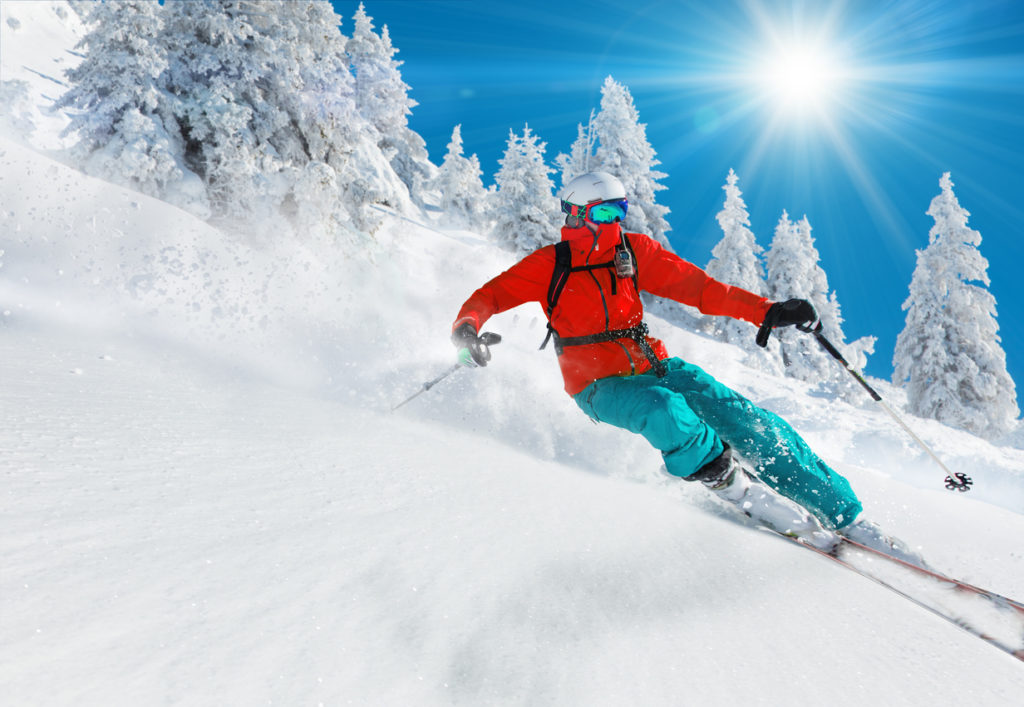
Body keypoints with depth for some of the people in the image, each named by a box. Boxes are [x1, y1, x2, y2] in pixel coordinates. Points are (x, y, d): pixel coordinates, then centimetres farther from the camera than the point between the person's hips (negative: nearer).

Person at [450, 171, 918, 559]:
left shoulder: (634, 251, 4)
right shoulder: (551, 266, -4)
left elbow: (696, 287, 4)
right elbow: (491, 296, -6)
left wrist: (765, 311, -4)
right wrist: (467, 328, -29)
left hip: (652, 367, 3)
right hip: (598, 384, -3)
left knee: (748, 420, -12)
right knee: (665, 411, -37)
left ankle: (843, 514, -4)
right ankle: (739, 490, -19)